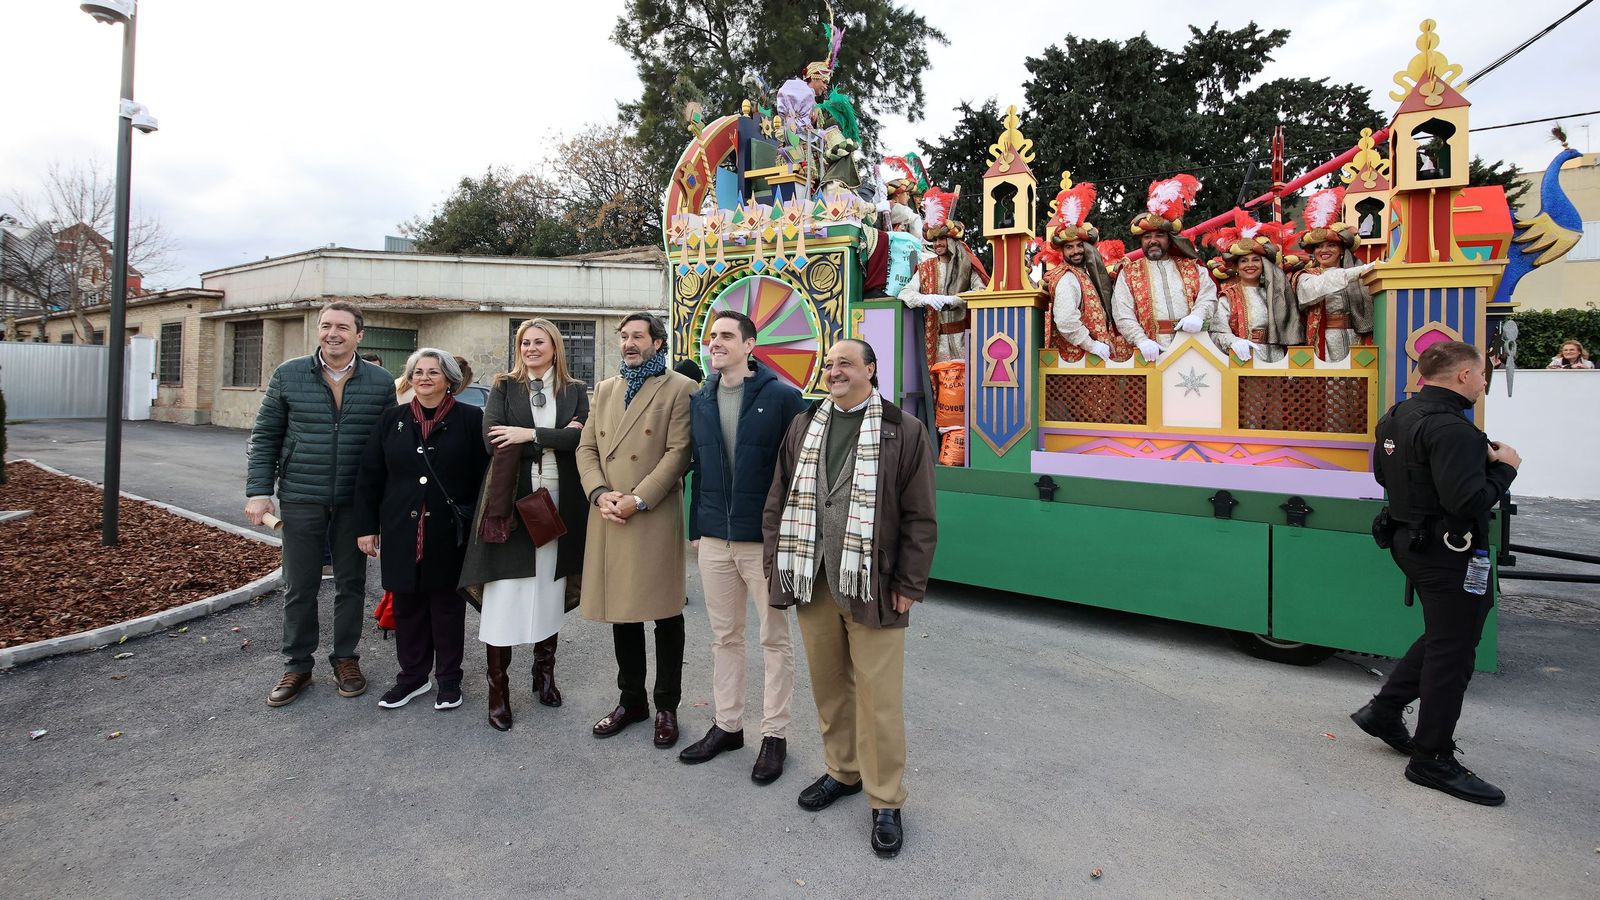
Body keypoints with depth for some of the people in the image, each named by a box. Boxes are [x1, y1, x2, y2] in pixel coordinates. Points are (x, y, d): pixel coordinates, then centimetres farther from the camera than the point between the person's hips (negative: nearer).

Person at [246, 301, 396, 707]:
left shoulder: (380, 382, 0)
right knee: (299, 587, 8)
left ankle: (345, 659, 26)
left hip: (356, 502, 0)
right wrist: (259, 490, -3)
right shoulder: (289, 375, 1)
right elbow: (265, 436, 4)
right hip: (301, 499, 0)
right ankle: (297, 664, 23)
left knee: (351, 583, 10)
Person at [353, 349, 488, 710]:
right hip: (401, 532, 3)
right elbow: (369, 476, 8)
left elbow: (484, 475, -5)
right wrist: (367, 526, 4)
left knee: (447, 605, 9)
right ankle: (412, 676, 27)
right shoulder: (392, 420, 7)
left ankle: (449, 678, 22)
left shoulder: (470, 419, -3)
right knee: (407, 605, 11)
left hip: (449, 533, -3)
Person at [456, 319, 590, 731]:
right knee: (503, 594, -3)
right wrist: (555, 440, -11)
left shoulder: (574, 391, 9)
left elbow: (580, 438, -7)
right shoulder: (504, 387, 6)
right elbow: (493, 439, -8)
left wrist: (529, 435, -14)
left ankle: (544, 673, 26)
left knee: (550, 589, 10)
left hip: (558, 501, 2)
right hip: (511, 499, -1)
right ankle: (498, 688, 7)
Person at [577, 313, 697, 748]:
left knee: (665, 614, 4)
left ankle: (666, 706, 18)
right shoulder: (605, 389, 17)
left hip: (656, 518, -5)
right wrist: (600, 493, -5)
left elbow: (678, 453, -10)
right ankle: (631, 700, 28)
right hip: (609, 517, 6)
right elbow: (586, 447, 12)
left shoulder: (680, 389, -2)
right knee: (621, 610, 13)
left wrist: (637, 500, -16)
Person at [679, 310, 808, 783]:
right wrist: (696, 527, 11)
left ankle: (775, 734, 21)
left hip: (767, 540, -5)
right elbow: (697, 467, 13)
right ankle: (726, 725, 30)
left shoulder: (782, 397, -7)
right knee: (724, 637, 15)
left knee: (775, 640, 8)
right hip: (714, 540, 5)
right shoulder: (699, 401, 8)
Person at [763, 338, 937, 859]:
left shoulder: (904, 431, -3)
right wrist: (776, 564, 7)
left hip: (872, 587, -4)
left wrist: (909, 585, -7)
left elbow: (919, 518, -4)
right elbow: (778, 500, 14)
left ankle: (886, 802, 17)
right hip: (811, 582, 5)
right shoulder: (803, 427, 11)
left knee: (878, 696, 1)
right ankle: (842, 771, 35)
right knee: (828, 685, 15)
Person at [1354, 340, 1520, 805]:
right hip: (1449, 552, -10)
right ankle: (1432, 760, 13)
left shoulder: (1397, 416, 6)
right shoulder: (1450, 429, -23)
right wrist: (1503, 467, -11)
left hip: (1409, 539, 10)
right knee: (1451, 651, 2)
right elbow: (1469, 502, -28)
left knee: (1441, 638, 24)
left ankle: (1383, 711, 28)